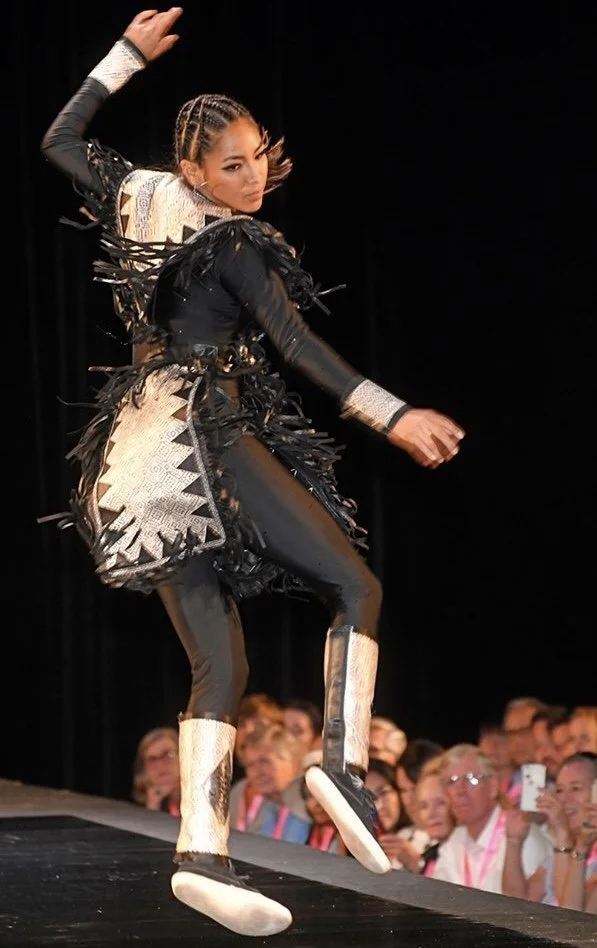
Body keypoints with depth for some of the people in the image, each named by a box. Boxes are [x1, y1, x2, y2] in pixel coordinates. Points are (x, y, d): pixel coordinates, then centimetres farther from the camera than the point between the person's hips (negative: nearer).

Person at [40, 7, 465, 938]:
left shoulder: (136, 199, 14)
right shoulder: (233, 242, -5)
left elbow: (61, 142, 31)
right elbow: (294, 339, -15)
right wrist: (392, 415, -21)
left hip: (143, 457, 7)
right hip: (209, 433, -7)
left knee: (219, 662, 1)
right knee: (356, 586, -2)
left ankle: (202, 853, -16)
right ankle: (344, 760, -25)